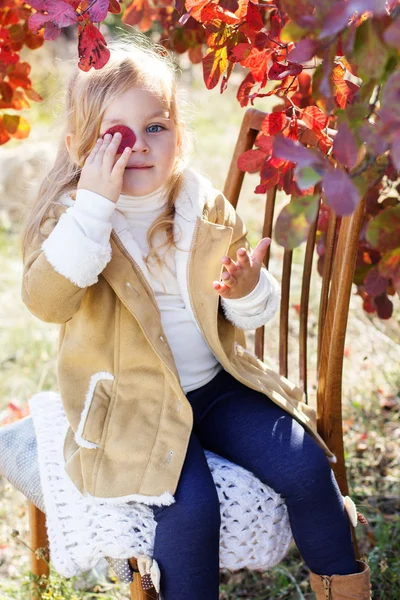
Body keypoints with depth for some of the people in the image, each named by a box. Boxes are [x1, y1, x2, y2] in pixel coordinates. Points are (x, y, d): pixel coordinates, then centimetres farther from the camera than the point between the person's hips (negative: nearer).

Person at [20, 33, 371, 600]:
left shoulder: (208, 209, 0)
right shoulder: (70, 216, -9)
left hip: (216, 384, 4)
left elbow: (251, 316, 8)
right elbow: (46, 301, -30)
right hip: (131, 402, -3)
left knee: (305, 467, -8)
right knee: (191, 506, -24)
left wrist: (250, 289, -17)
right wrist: (94, 204, -34)